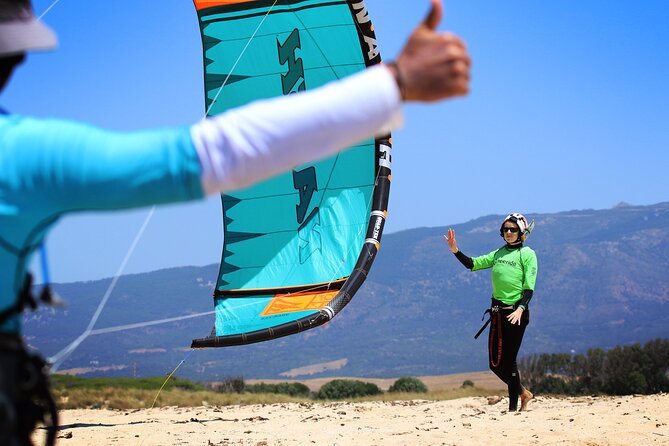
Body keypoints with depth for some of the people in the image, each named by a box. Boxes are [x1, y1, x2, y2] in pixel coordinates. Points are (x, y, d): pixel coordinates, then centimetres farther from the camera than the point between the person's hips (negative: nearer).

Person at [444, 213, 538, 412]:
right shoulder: (499, 253, 14)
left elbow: (529, 288, -10)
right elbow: (472, 264, 11)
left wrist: (521, 309, -25)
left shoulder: (527, 254, -4)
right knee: (495, 364, 8)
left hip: (516, 313, -6)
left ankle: (513, 407, 2)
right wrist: (455, 250, -4)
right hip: (497, 312, 6)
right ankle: (523, 392, 28)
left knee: (508, 361, -6)